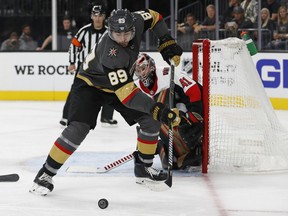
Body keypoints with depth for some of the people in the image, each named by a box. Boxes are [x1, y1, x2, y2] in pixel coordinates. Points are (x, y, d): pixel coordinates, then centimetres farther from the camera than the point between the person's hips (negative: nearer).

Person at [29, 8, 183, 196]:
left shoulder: (135, 21, -22)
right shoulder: (111, 55, -40)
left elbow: (153, 16, 2)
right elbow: (126, 93, -43)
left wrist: (167, 42, -4)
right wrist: (156, 109, -48)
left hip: (119, 81, 7)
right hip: (89, 83, -7)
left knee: (150, 120, -3)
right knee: (79, 128, -25)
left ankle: (144, 168, 13)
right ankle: (46, 174, -14)